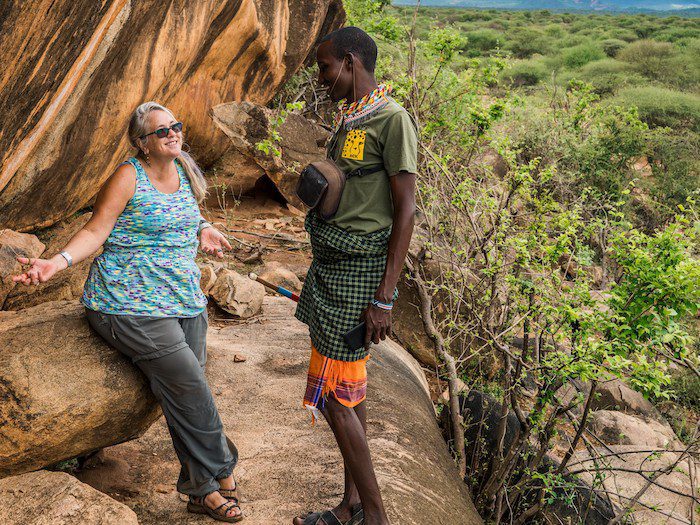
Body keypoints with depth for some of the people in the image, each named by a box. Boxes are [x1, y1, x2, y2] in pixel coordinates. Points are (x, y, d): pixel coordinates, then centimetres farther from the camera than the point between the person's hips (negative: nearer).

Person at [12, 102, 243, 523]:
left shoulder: (183, 172, 12)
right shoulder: (129, 176, -8)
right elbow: (96, 231, -11)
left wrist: (202, 230, 15)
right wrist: (57, 262, -25)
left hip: (186, 300, 6)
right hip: (133, 305, -6)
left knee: (185, 392, 2)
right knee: (190, 388, -13)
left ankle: (203, 489, 10)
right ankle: (221, 472, 3)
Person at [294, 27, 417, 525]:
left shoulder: (392, 119, -12)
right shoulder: (349, 120, 15)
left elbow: (405, 210, -17)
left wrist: (384, 299, -20)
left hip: (359, 272, -9)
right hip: (334, 265, 9)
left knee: (334, 394, -6)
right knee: (351, 388, 13)